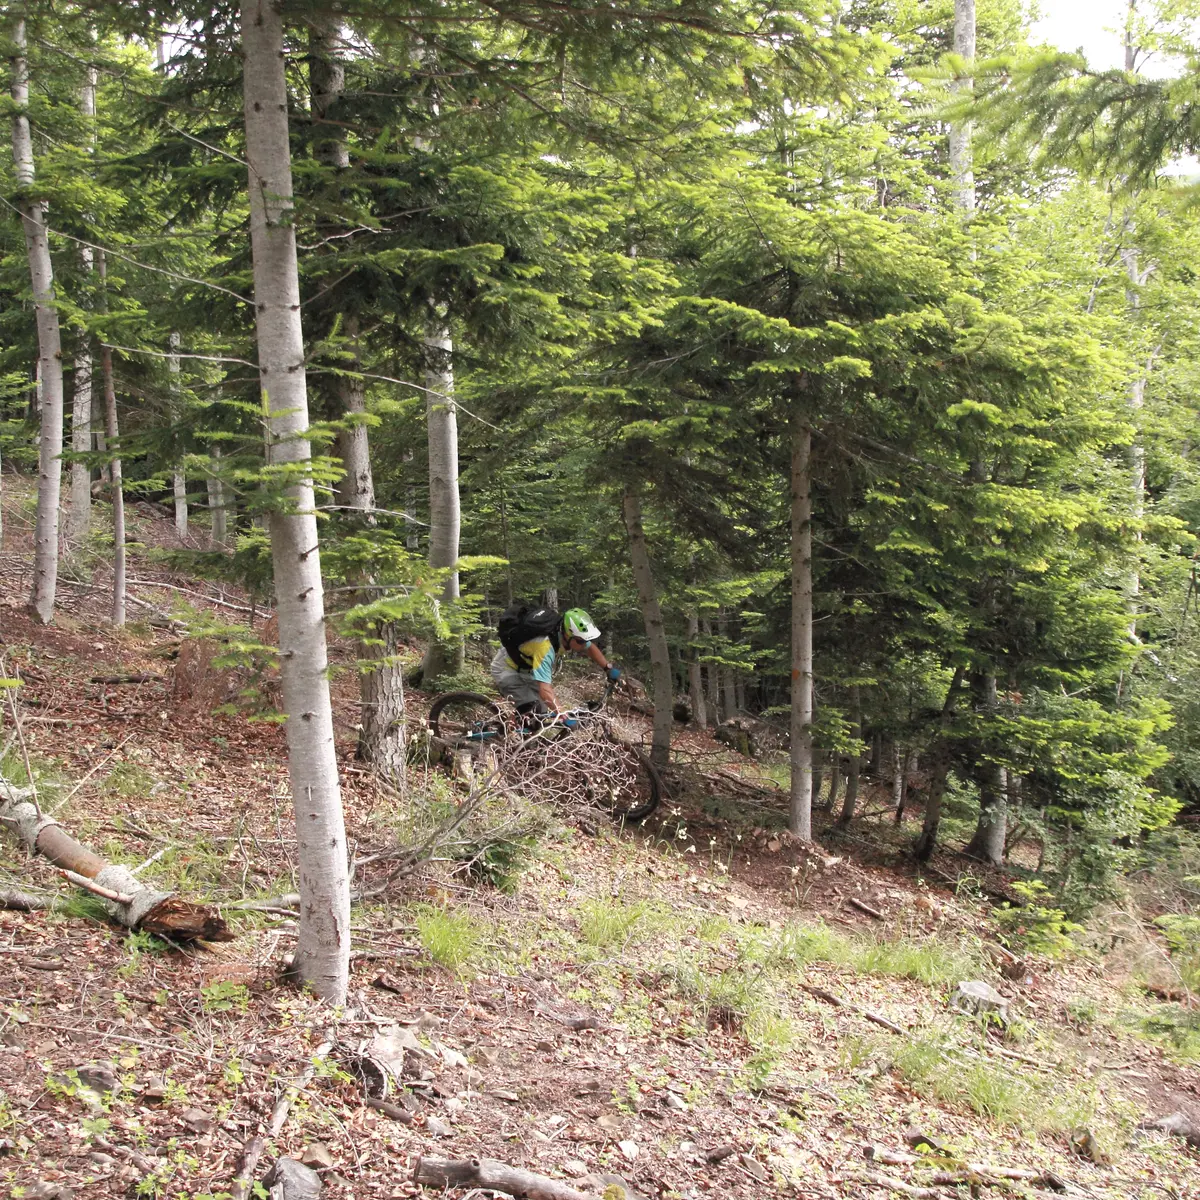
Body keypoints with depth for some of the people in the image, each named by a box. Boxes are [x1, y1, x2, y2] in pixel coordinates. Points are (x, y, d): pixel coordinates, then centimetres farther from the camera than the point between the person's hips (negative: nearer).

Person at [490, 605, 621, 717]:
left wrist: (609, 668, 1)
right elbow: (545, 690, -47)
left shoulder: (567, 633, -18)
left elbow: (590, 647, 6)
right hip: (508, 669, -8)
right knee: (533, 711, -23)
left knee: (544, 713, 3)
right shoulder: (545, 647, -41)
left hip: (527, 669, 8)